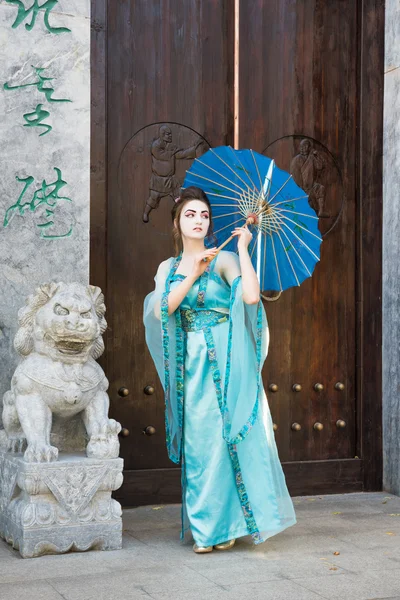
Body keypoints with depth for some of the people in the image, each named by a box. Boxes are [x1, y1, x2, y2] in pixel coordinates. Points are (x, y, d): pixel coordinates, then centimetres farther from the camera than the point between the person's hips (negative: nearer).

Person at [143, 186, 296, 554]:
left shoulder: (223, 260, 1)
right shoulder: (168, 268, 13)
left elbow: (251, 296, -16)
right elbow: (163, 309, -5)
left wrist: (243, 249, -12)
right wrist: (194, 274, -11)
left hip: (224, 362, -3)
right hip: (190, 363, 3)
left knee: (224, 437, -3)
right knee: (197, 441, 3)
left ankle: (223, 525, 9)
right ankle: (204, 528, 12)